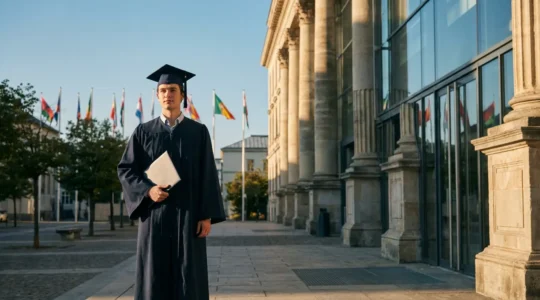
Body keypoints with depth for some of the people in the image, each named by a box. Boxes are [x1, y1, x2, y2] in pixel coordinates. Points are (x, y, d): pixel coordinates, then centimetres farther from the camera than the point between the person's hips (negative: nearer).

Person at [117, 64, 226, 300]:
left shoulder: (198, 132, 5)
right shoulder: (143, 132, 7)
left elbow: (208, 175, 1)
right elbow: (125, 169, 4)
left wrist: (207, 215, -7)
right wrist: (148, 191, -15)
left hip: (188, 214, 0)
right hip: (155, 214, 1)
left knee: (189, 276, 0)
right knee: (154, 276, 2)